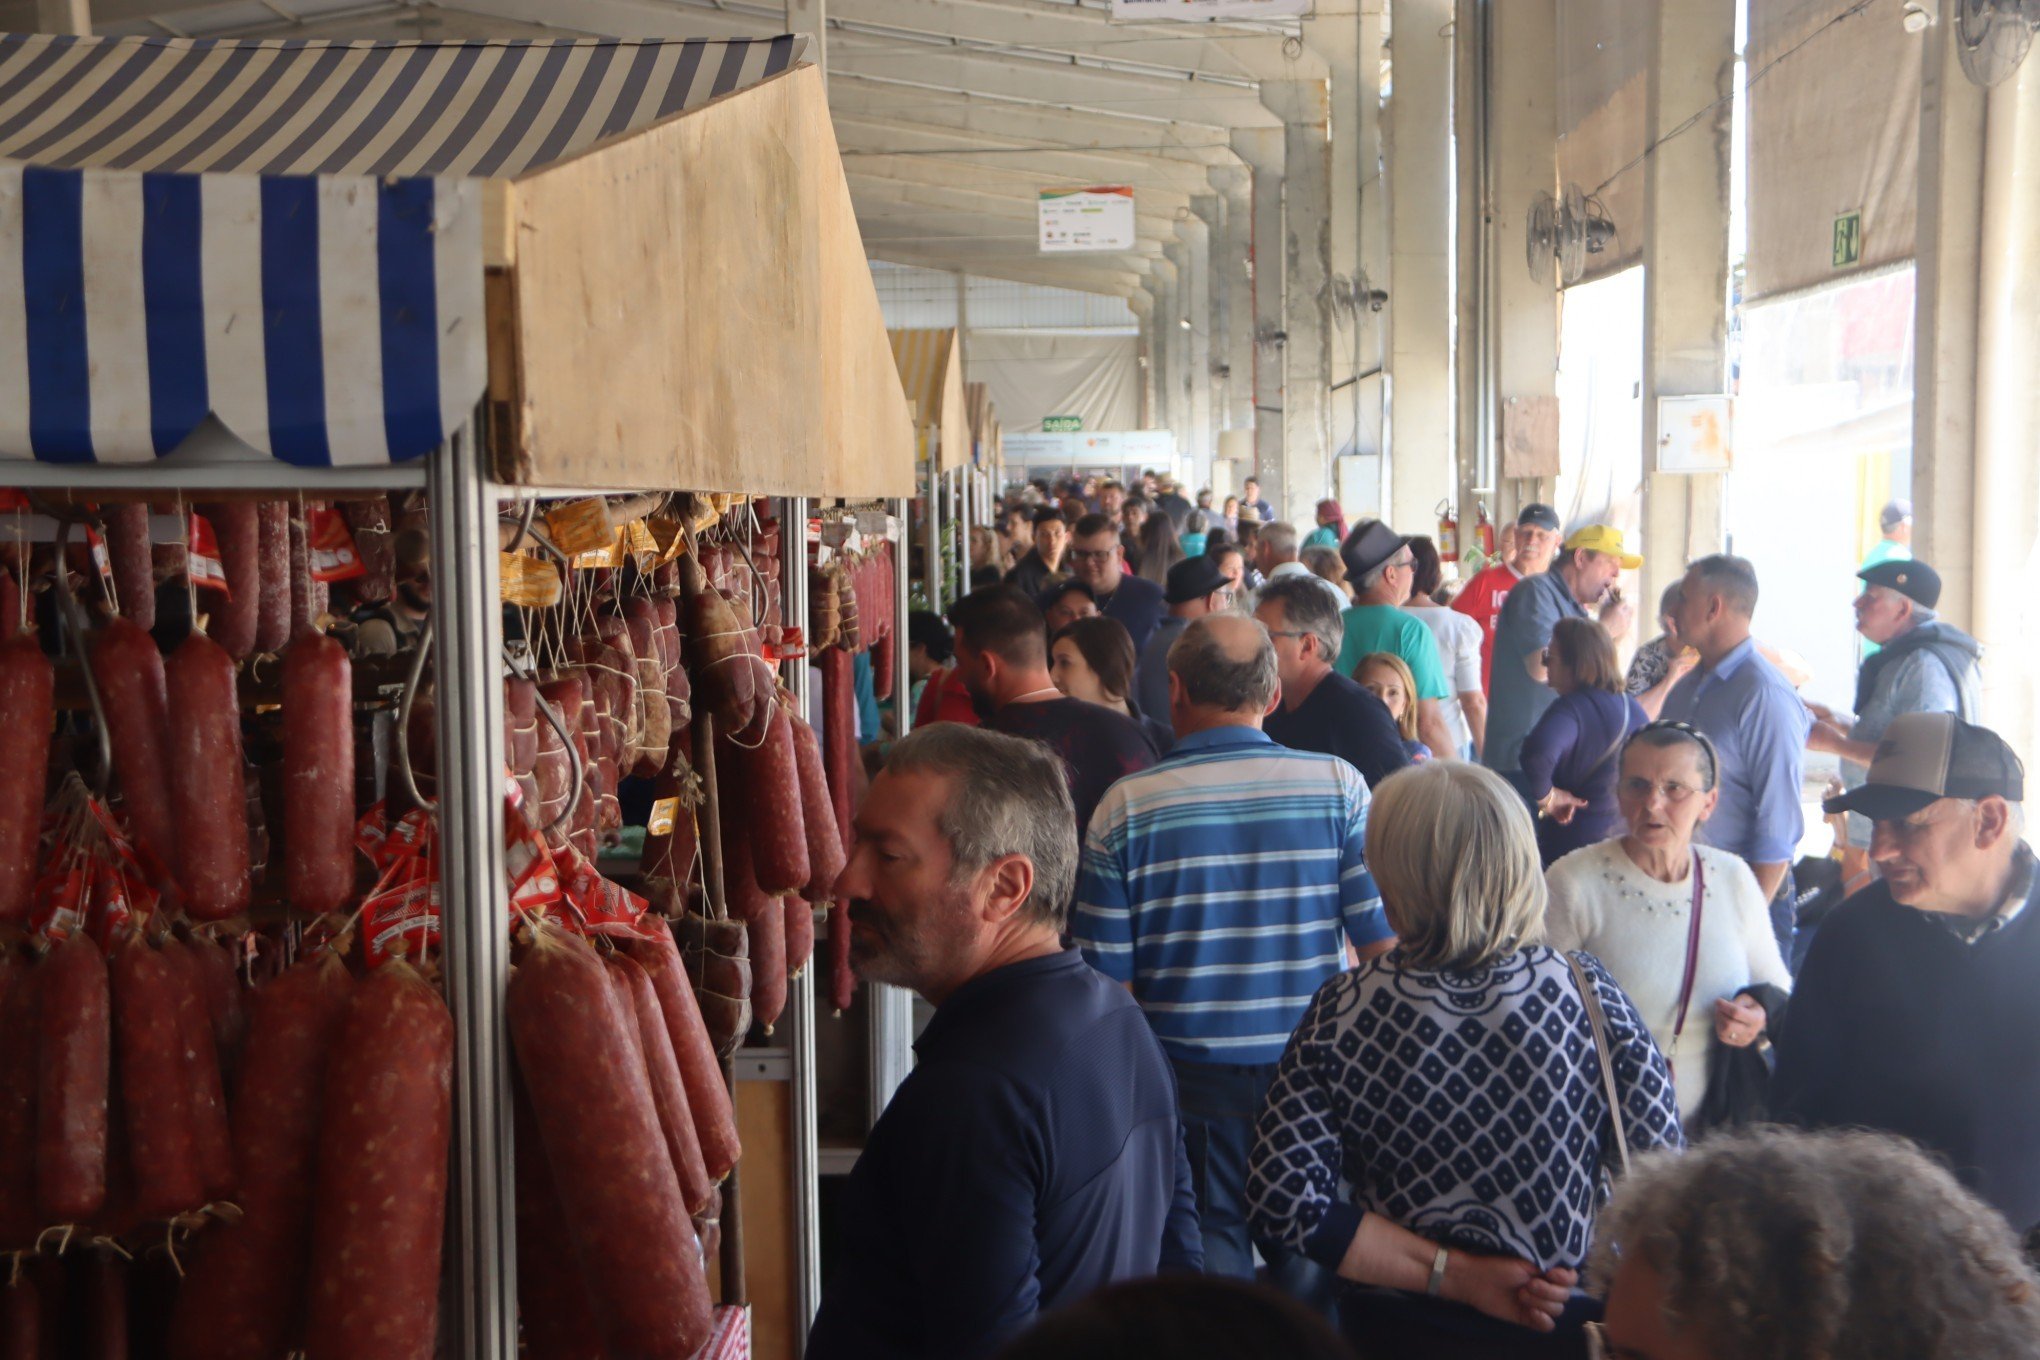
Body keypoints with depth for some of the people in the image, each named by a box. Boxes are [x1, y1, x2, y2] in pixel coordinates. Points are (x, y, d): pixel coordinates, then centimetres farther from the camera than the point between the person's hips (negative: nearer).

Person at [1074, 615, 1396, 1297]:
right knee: (1311, 1263, 14)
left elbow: (1104, 976, -4)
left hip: (1190, 1081, 0)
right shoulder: (1339, 785, -4)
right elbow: (1386, 941, -4)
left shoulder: (1126, 805, -6)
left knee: (1207, 1262, 11)